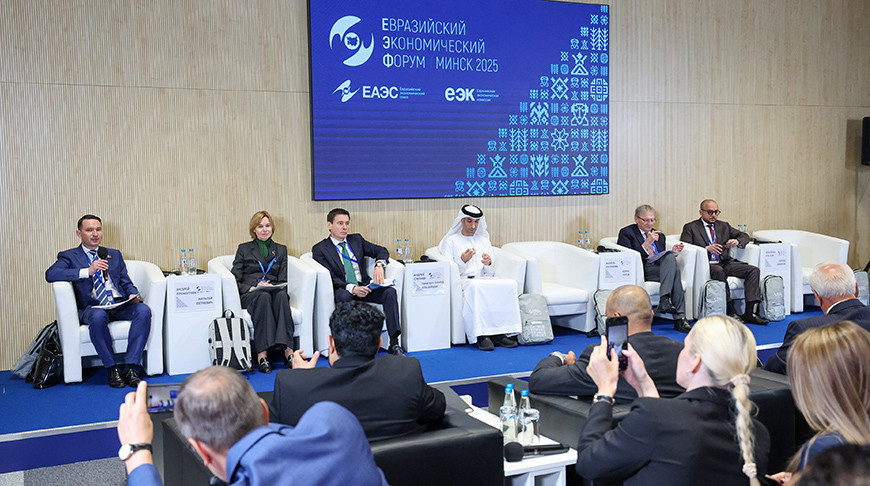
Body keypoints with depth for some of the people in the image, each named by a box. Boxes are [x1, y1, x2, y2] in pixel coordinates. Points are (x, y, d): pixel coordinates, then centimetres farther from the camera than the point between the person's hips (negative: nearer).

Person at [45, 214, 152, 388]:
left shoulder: (114, 255, 26)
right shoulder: (69, 256, 12)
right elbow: (50, 274, -7)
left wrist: (134, 295, -3)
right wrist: (87, 271, -15)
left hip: (120, 304, 3)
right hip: (93, 307, -3)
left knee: (143, 310, -29)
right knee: (98, 317, -39)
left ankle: (131, 367, -30)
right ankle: (112, 369, -26)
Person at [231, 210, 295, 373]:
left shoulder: (281, 250, 23)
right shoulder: (244, 249, 17)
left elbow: (283, 280, 15)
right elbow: (235, 279, 7)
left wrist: (274, 286, -8)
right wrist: (251, 287, -12)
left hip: (274, 291, 2)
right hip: (249, 294, -1)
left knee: (281, 295, -36)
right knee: (263, 297, -38)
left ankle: (287, 350, -49)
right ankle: (262, 354, -47)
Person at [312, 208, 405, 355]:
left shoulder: (356, 239, 18)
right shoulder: (320, 249, 3)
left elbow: (381, 251, 12)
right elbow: (329, 277, -9)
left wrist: (379, 265, -13)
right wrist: (352, 288, -26)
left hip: (364, 286, 4)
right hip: (343, 290, -4)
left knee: (390, 292, -23)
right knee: (344, 297, -39)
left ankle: (394, 343, -28)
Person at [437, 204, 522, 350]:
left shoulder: (484, 240, 25)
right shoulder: (450, 241, 13)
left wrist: (489, 264, -4)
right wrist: (462, 261, -16)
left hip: (484, 279, 4)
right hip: (462, 280, -4)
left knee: (510, 284, -26)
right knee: (476, 287, -40)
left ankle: (499, 332, -30)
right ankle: (481, 335, -41)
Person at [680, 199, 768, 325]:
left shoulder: (723, 226, 23)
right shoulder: (690, 227, 8)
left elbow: (744, 236, 23)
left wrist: (737, 241, -2)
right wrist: (706, 248, -18)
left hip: (725, 263, 5)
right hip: (706, 265, -5)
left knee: (753, 270, -15)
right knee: (719, 272, -37)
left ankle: (750, 312, -23)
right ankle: (731, 312, -32)